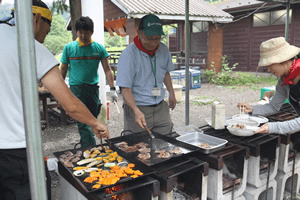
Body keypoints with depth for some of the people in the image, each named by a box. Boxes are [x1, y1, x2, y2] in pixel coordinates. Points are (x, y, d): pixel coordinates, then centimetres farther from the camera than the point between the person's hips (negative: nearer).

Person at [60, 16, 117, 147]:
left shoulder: (99, 48, 1)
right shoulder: (69, 48, 0)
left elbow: (107, 70, 1)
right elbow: (63, 70, 8)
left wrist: (112, 89, -8)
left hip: (93, 88, 3)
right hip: (76, 88, -2)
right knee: (83, 122, -9)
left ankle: (86, 144, 34)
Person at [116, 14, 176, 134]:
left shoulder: (163, 50, 2)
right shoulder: (129, 54, -16)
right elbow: (125, 88, -19)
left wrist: (171, 93, 18)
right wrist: (136, 111, -32)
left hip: (160, 108, 5)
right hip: (137, 108, -5)